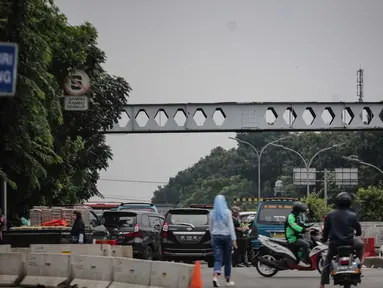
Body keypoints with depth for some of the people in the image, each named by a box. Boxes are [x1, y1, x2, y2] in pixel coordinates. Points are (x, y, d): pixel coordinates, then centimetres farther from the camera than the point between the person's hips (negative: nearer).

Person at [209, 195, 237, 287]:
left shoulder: (212, 213, 4)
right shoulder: (227, 212, -5)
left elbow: (210, 227, 12)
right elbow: (231, 226, -9)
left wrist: (212, 238, 26)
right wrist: (234, 239, -10)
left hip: (216, 237, 2)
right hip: (226, 236, -2)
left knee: (218, 259, -2)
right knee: (227, 259, 10)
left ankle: (215, 277, -27)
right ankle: (228, 280, 18)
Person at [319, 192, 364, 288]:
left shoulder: (330, 215, -1)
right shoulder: (352, 215, -4)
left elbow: (326, 229, 6)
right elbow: (359, 230, 6)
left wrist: (324, 239, 25)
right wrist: (357, 233, 30)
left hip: (334, 244, 1)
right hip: (349, 243, -1)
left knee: (326, 264, 13)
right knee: (361, 245, 30)